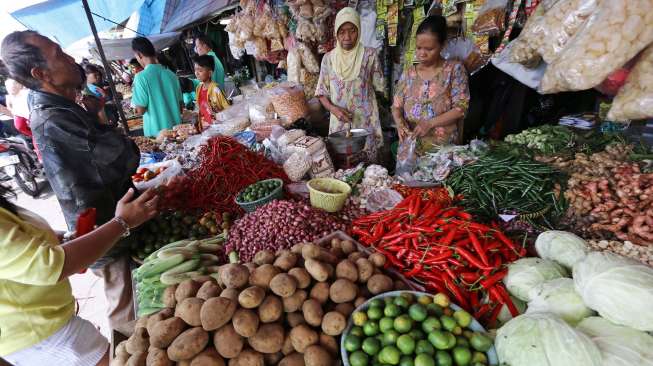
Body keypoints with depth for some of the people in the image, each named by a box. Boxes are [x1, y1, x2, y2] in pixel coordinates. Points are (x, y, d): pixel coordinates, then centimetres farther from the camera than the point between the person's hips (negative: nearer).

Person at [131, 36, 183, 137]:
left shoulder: (141, 77, -11)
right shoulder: (171, 74, 2)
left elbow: (140, 110, -10)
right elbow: (181, 107, 6)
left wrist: (134, 91, 5)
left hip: (156, 132, -4)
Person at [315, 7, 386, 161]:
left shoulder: (369, 55, -3)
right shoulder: (328, 58, 3)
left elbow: (380, 89, 2)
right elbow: (322, 92, 7)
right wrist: (333, 108, -12)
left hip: (365, 124, -1)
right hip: (338, 124, 2)